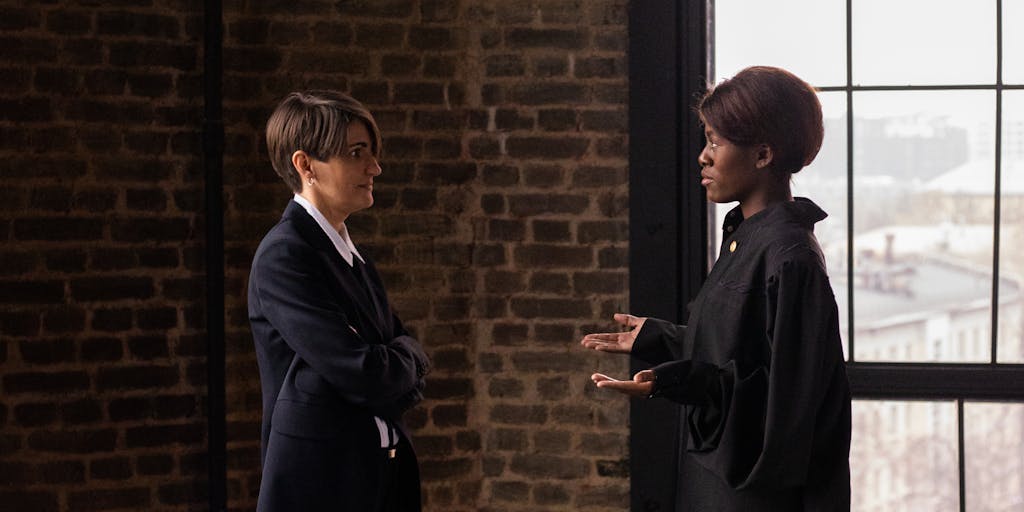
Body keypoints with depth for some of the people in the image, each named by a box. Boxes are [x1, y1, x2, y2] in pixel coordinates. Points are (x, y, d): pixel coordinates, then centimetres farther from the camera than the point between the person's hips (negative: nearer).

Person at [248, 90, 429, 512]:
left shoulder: (350, 255, 14)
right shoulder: (285, 256, -14)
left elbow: (404, 374, 12)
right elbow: (364, 373, -21)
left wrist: (395, 362, -10)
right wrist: (407, 356, -1)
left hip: (380, 478, 8)